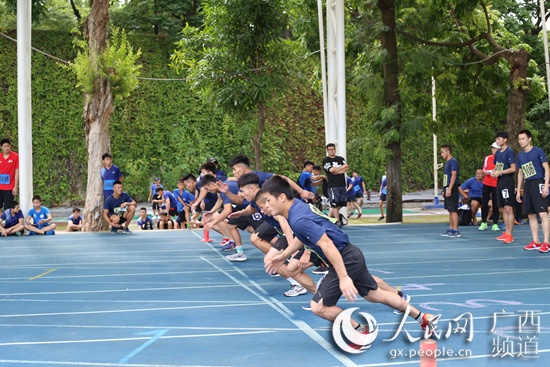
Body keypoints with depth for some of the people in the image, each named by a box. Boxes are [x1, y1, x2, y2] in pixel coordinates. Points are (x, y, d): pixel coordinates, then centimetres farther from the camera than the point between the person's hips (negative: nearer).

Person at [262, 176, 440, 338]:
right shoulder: (297, 206, 4)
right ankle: (424, 318, 33)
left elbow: (327, 244, -31)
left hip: (345, 259, -10)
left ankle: (361, 331, 13)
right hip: (352, 254, 10)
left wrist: (343, 278, -31)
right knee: (375, 295, 23)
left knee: (318, 306, -4)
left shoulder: (298, 220, -26)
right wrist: (283, 256, 22)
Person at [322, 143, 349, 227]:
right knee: (335, 204, -11)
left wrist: (337, 171, -9)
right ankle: (337, 221, -9)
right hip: (333, 185, -5)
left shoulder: (340, 159, 17)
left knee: (340, 204, 5)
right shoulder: (326, 160, 3)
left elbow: (347, 168, 3)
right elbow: (331, 170, -13)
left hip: (342, 185, 5)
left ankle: (330, 217, 17)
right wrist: (342, 167, 1)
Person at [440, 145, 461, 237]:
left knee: (453, 210, -9)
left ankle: (456, 231, -7)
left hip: (452, 189, -10)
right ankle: (451, 229, 17)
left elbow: (454, 175, -19)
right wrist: (444, 190, 20)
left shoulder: (453, 161, -11)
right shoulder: (447, 162, 18)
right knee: (450, 210, 12)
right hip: (448, 189, 10)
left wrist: (449, 188, -24)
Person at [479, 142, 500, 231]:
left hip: (497, 184, -3)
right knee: (484, 203, 2)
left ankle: (495, 224, 5)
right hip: (487, 183, 3)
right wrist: (488, 172, -11)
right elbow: (484, 171, 10)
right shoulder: (487, 158, 7)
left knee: (495, 204, -1)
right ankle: (484, 222, 13)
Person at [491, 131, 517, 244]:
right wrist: (493, 172, 3)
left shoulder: (509, 152, -10)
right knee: (502, 209, 11)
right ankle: (506, 233, 19)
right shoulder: (497, 153, 14)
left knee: (508, 208, -9)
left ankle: (510, 235, -8)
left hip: (507, 181, -9)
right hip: (499, 181, 9)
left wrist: (500, 172, -16)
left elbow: (513, 168, -16)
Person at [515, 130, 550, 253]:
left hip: (539, 183, -7)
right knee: (531, 215, 7)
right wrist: (518, 191, 18)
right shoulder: (520, 155, 13)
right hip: (528, 185, 7)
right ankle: (535, 242, 13)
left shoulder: (538, 151, -5)